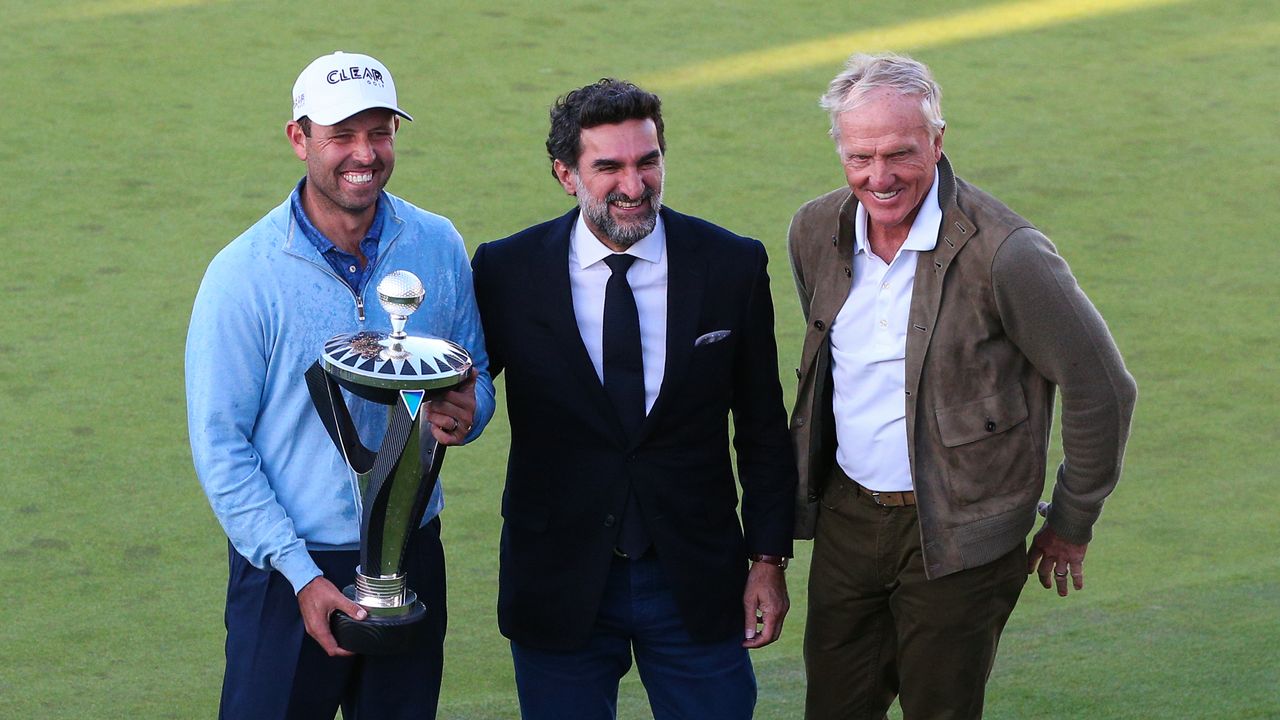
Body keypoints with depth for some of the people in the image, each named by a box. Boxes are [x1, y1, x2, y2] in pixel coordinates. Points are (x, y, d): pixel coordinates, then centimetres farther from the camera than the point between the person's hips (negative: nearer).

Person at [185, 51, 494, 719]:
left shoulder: (438, 246, -1)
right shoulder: (244, 274, -13)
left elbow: (475, 374, 11)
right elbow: (219, 446, -11)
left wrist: (465, 412, -14)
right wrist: (301, 575, -16)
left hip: (412, 556, 4)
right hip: (288, 567, -3)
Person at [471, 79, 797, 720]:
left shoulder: (732, 266, -3)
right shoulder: (508, 272, -6)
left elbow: (763, 428, 4)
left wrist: (768, 559, 3)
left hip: (696, 580, 1)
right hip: (558, 587, 0)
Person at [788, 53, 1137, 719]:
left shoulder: (1004, 253, -20)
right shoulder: (815, 232, -1)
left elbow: (1100, 389, -11)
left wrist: (1071, 526, -2)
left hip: (957, 536, -5)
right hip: (844, 517, 5)